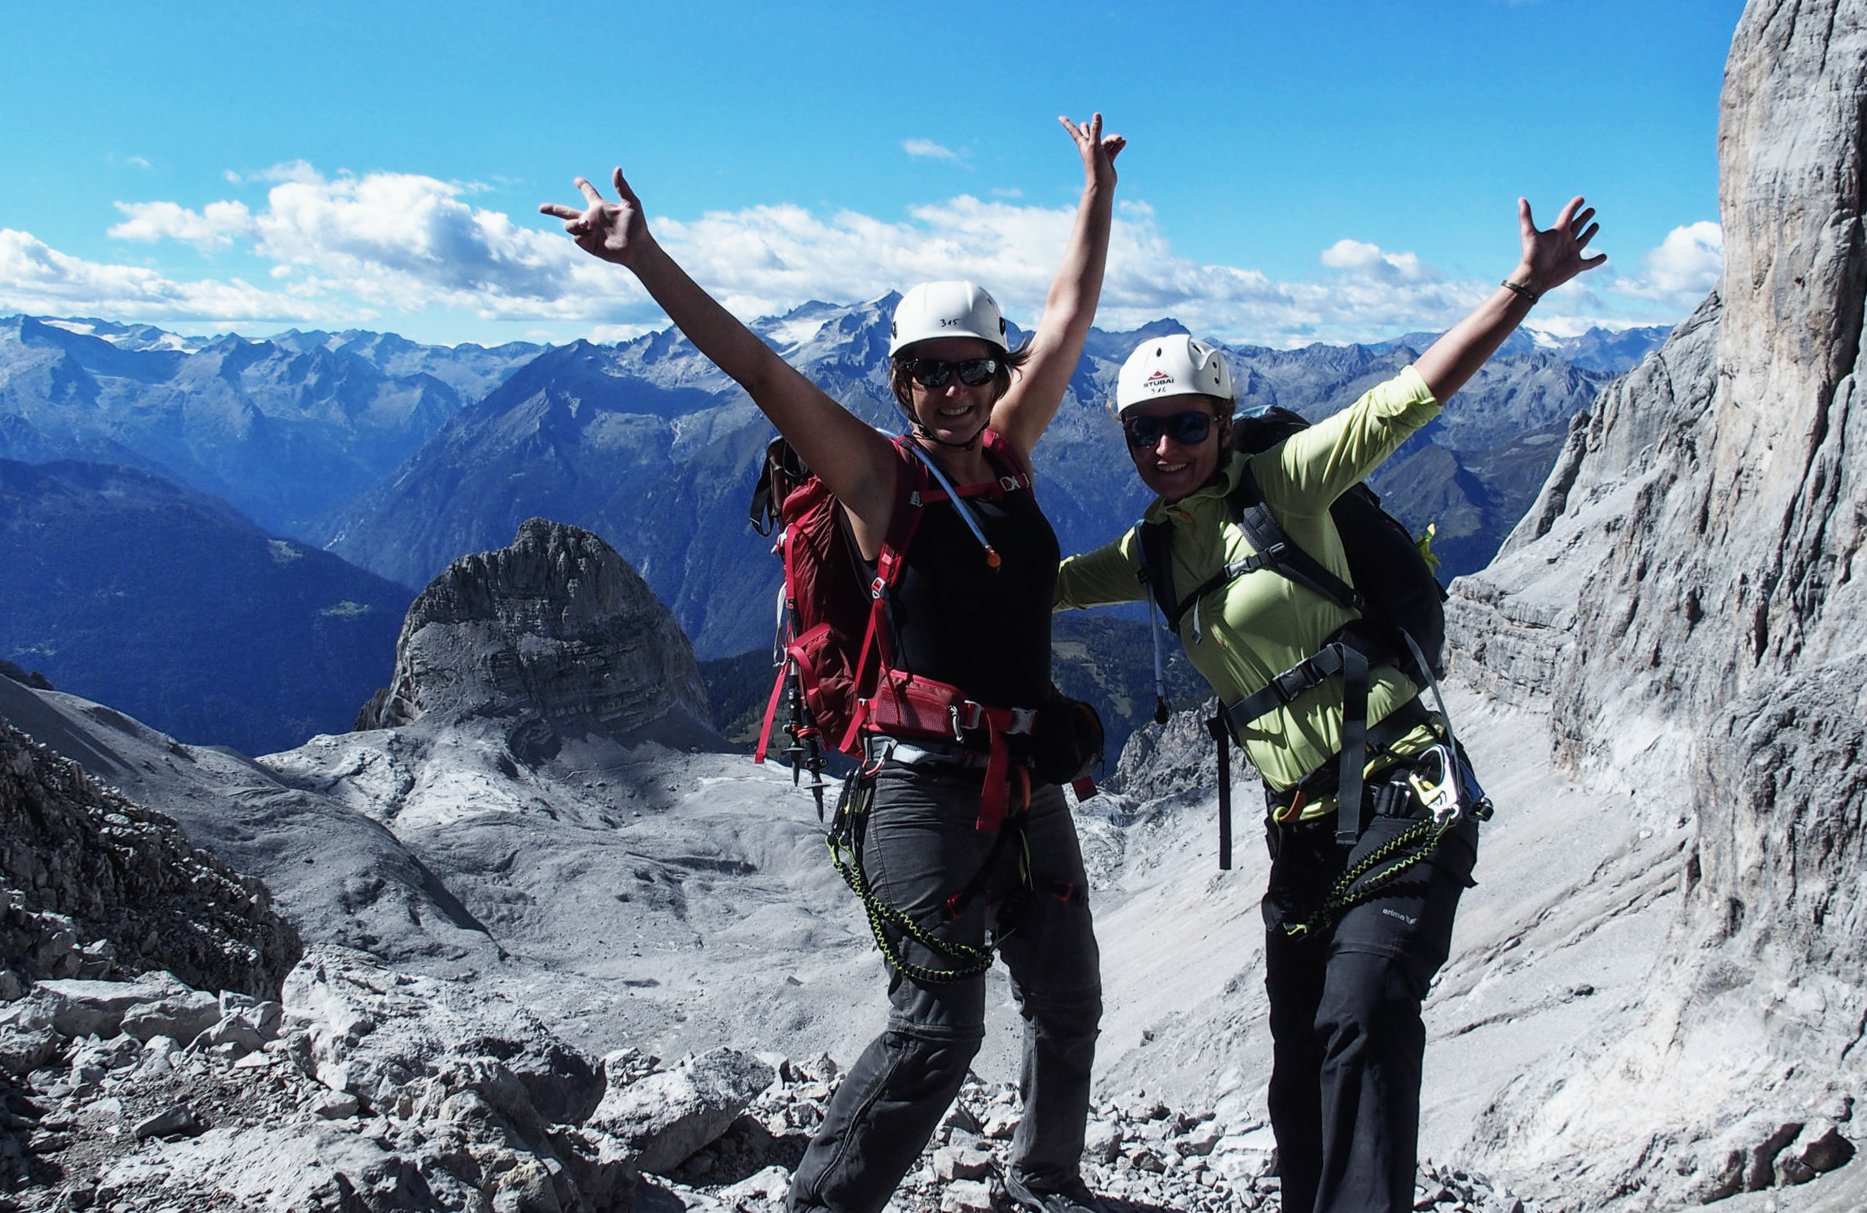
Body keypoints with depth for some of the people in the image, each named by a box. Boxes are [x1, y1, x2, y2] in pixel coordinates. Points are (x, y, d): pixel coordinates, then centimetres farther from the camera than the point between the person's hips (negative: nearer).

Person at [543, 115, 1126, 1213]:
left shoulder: (1008, 453, 7)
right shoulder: (878, 475, -6)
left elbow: (1070, 318, 14)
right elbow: (759, 369, -15)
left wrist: (1098, 186, 19)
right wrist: (645, 259, -22)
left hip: (1030, 787, 7)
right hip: (930, 785, -6)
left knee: (1069, 1005, 18)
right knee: (937, 1027, -9)